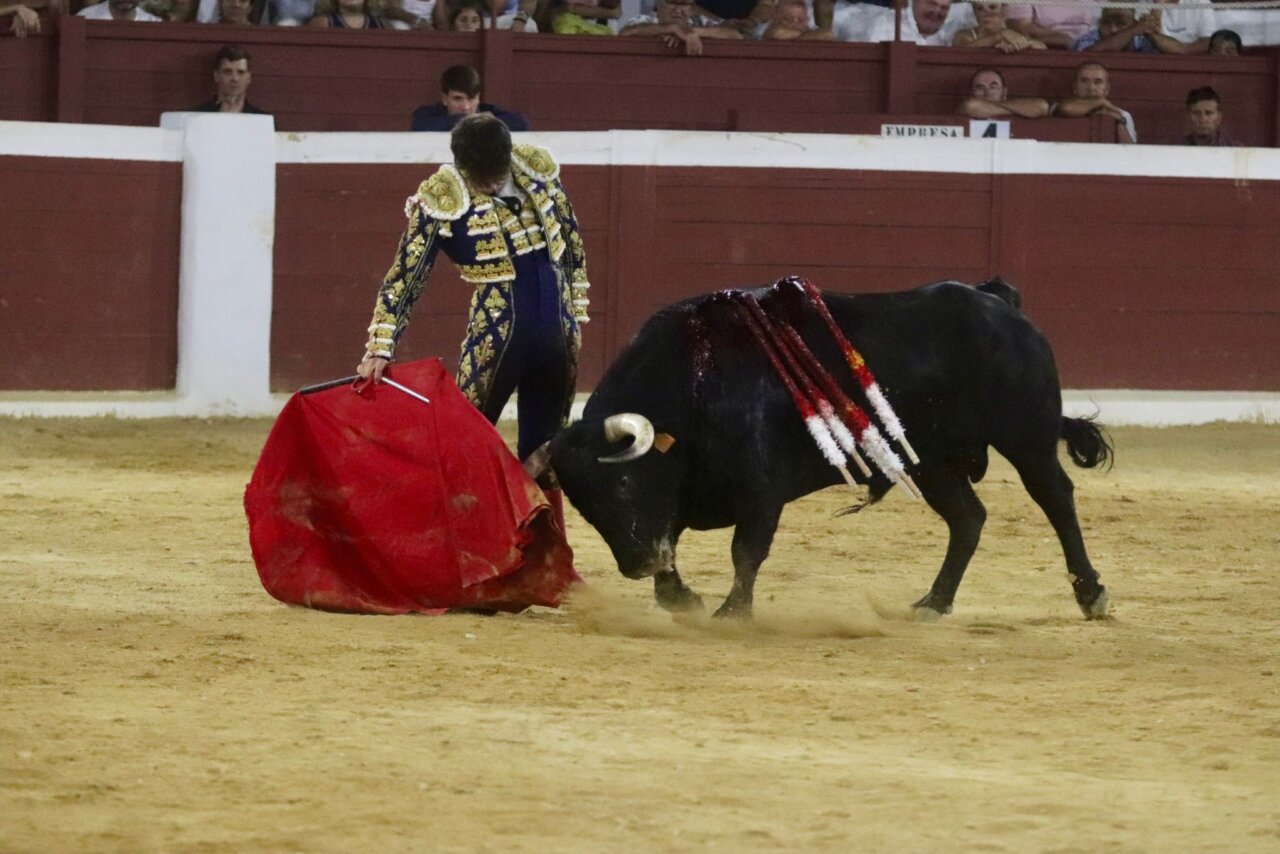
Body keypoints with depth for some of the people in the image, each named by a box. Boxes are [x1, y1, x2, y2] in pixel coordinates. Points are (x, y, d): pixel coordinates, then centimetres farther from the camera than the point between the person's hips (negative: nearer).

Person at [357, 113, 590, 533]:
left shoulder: (537, 168, -1)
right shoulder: (440, 199, -14)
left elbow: (573, 245, 11)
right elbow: (404, 278, -14)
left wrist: (575, 317, 12)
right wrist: (379, 348, -22)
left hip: (555, 337, 4)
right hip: (496, 339, -4)